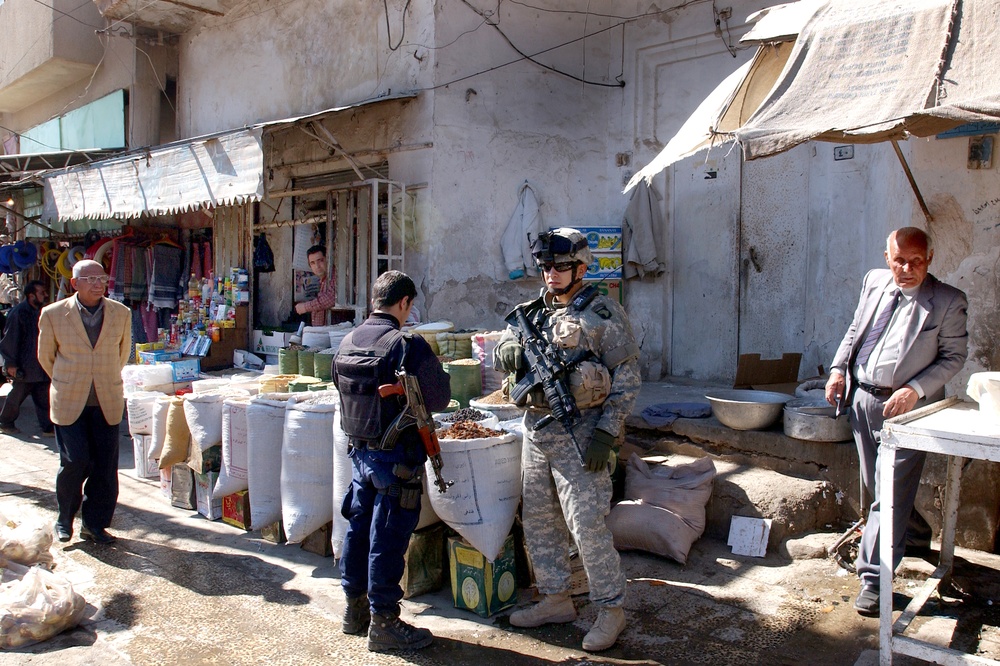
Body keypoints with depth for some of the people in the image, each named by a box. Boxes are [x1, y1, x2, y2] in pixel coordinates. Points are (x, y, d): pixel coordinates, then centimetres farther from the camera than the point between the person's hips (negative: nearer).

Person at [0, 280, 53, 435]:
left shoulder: (40, 312, 9)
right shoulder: (18, 312, -13)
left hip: (40, 366, 6)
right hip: (23, 367, -6)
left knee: (43, 397, 4)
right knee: (16, 396, 8)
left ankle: (47, 426, 6)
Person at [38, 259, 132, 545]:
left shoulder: (121, 313, 2)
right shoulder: (53, 314, -4)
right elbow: (46, 356, 11)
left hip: (107, 402, 2)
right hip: (68, 403, -2)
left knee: (105, 467, 2)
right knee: (75, 461, -6)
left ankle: (94, 524, 18)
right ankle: (64, 519, 18)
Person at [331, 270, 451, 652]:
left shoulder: (347, 342, 3)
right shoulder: (408, 345, -19)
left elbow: (344, 390, 12)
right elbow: (439, 399, -14)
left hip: (359, 449, 7)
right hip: (395, 455, -7)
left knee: (358, 527, 18)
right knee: (388, 537, 2)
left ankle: (355, 608, 33)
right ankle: (383, 623, 13)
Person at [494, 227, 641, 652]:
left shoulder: (602, 314, -8)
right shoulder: (535, 310, 12)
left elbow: (626, 378, -11)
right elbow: (503, 349, 11)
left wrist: (606, 432, -17)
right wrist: (509, 348, -14)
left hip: (578, 434, -7)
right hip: (536, 428, 7)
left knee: (587, 525, -4)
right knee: (538, 521, 14)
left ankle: (611, 610, 13)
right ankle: (556, 600, 30)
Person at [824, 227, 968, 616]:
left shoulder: (949, 301, -6)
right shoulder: (873, 282, 8)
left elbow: (954, 356, -5)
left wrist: (914, 390, -18)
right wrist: (838, 369, 3)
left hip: (906, 407, -5)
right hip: (862, 398, 5)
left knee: (892, 493, -5)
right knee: (874, 486, 19)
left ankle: (873, 578, 0)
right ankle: (898, 535, 46)